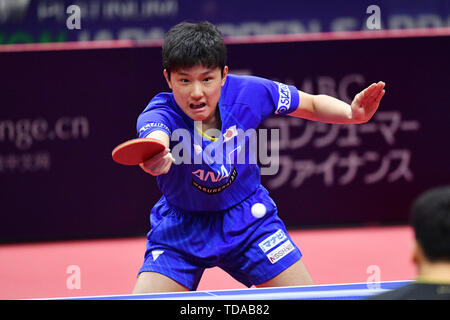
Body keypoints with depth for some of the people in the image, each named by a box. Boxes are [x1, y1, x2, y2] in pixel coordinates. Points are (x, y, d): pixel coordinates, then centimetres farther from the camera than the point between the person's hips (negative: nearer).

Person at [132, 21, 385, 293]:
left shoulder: (248, 92, -20)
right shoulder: (160, 114, -29)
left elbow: (312, 105, -3)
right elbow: (155, 137, -55)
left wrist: (352, 113, -24)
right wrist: (154, 160, -79)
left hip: (247, 219, 2)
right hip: (181, 228, -2)